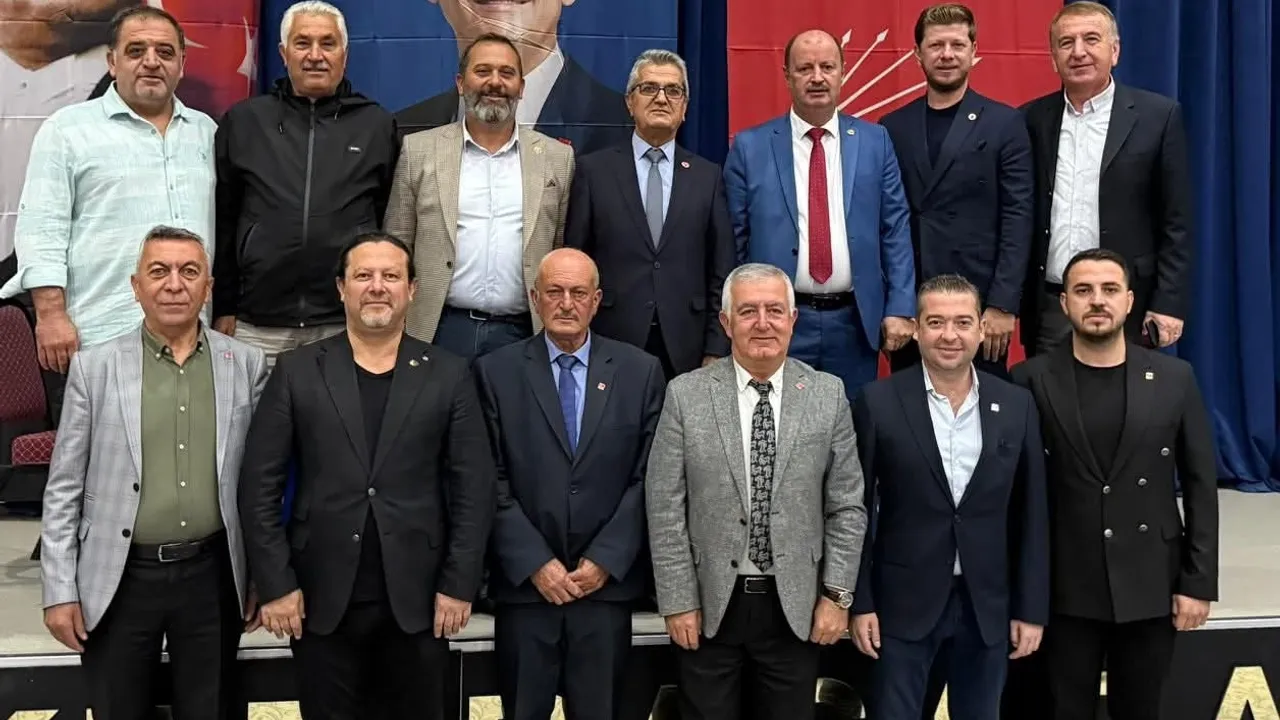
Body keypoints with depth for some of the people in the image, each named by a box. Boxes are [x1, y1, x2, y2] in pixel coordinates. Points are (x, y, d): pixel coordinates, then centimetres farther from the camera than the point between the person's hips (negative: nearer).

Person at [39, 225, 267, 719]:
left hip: (213, 576, 1)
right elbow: (64, 488, 1)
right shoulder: (94, 366, -1)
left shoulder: (247, 365, 2)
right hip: (120, 579, 0)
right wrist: (60, 590, -2)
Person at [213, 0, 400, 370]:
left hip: (352, 326, 0)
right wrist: (222, 307, 6)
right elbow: (222, 223, 9)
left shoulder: (378, 125, 6)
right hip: (258, 325, 1)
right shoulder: (242, 121, 7)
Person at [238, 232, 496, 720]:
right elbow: (259, 486, 1)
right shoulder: (296, 371, 3)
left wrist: (459, 585, -5)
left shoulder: (449, 376, 3)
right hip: (321, 600, 0)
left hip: (418, 599, 0)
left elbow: (474, 489, 1)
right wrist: (275, 584, -5)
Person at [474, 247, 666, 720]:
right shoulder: (496, 372, 1)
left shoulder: (640, 371, 4)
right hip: (524, 584, 0)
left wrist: (605, 561, -7)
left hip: (607, 583, 1)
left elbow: (647, 477, 0)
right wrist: (535, 563, -9)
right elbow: (493, 482, -2)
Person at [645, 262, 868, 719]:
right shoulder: (686, 395, -3)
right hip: (711, 604, -1)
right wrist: (678, 601, -6)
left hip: (796, 607, 1)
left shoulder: (828, 394, 1)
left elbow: (847, 507, 3)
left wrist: (838, 595, -2)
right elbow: (665, 509, -3)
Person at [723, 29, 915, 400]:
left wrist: (900, 308, -3)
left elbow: (895, 229, 4)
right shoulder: (750, 147, 1)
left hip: (855, 321, 2)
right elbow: (734, 241, 2)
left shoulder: (875, 141, 6)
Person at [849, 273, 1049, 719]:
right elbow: (857, 509, -3)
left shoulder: (1017, 405, 2)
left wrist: (1032, 608, 3)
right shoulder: (879, 402, -6)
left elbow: (1031, 515, 4)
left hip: (988, 604, 3)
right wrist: (860, 602, -6)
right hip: (903, 602, -2)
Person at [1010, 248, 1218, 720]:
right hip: (1064, 590, -1)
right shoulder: (1032, 381, -3)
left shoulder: (1174, 379, 1)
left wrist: (1199, 582, -1)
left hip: (1150, 587, 1)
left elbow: (1200, 485, 3)